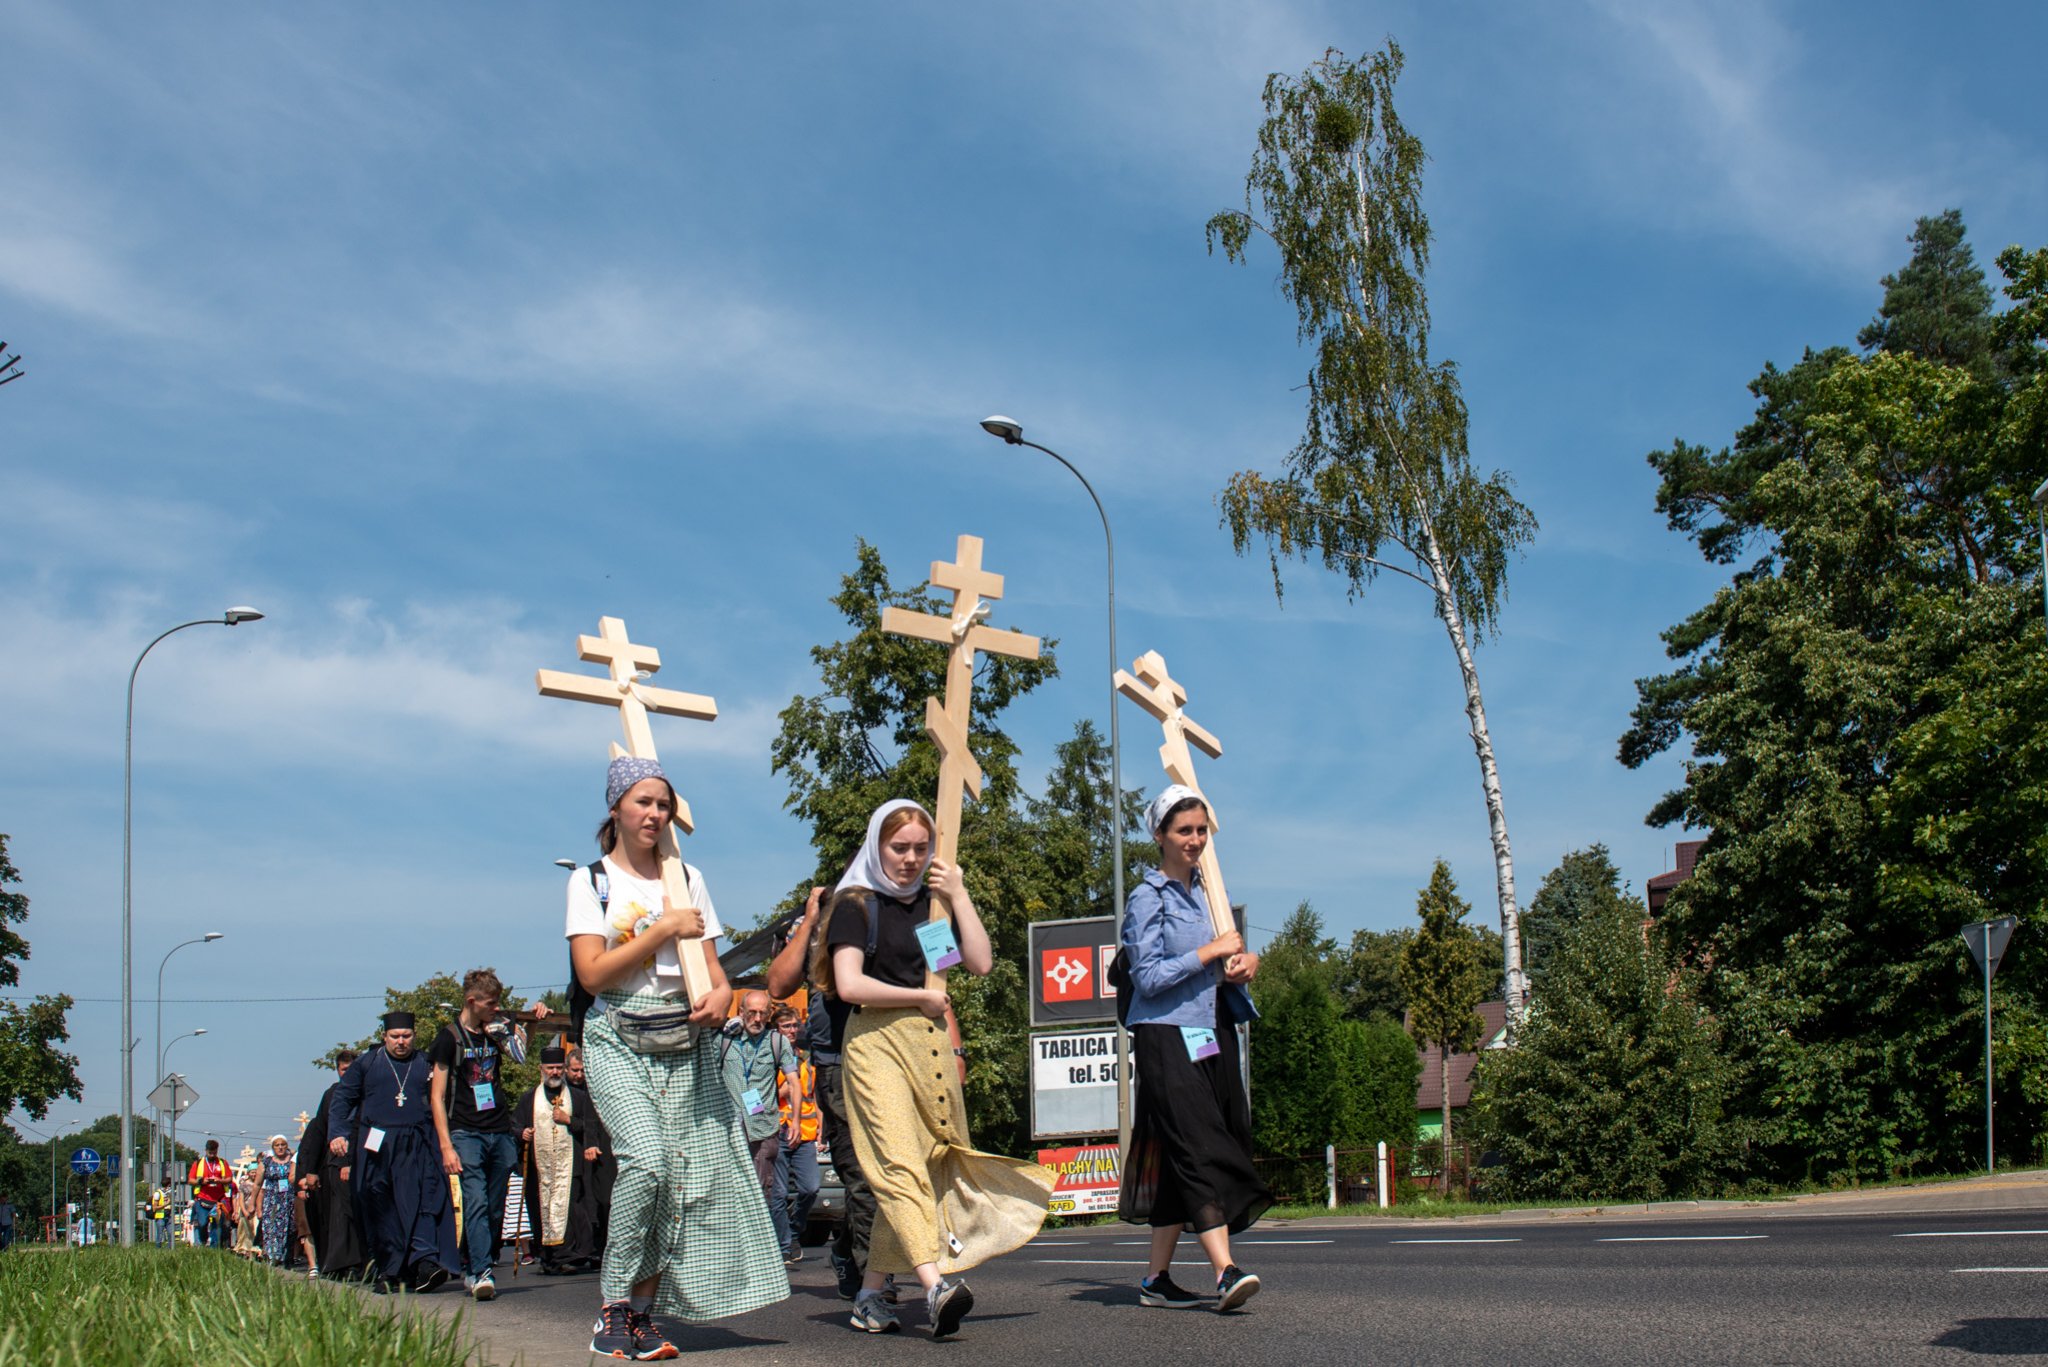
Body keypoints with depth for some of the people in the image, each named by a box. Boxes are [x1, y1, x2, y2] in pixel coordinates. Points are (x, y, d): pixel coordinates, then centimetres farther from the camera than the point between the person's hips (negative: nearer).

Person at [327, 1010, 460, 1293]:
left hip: (416, 1147, -1)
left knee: (425, 1198, -17)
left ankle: (425, 1262, -28)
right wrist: (337, 1133, -3)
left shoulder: (426, 1065, 11)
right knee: (380, 1211, 2)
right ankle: (387, 1272, 9)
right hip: (376, 1147, 1)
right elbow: (341, 1098, 11)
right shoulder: (367, 1064, 9)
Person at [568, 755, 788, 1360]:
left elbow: (713, 967, 15)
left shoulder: (687, 878, 16)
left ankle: (643, 1312, 0)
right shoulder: (591, 881, 6)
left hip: (686, 1043, 4)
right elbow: (592, 973, -5)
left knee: (688, 1172, -8)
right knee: (647, 1161, -23)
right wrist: (663, 929, -8)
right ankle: (613, 1304, -11)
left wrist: (720, 996, -8)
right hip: (619, 1042, -4)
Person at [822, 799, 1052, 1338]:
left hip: (931, 1041, 6)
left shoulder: (936, 902, 15)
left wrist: (959, 897, 1)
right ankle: (935, 1285, -35)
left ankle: (869, 1296, 11)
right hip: (877, 1039, -6)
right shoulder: (857, 905, 0)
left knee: (929, 1167, 3)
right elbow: (849, 984, -11)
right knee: (900, 1163, -19)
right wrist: (922, 997, -4)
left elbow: (980, 962, 5)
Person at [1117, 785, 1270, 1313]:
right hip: (1167, 1038, -7)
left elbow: (1227, 958, 24)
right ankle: (1225, 1271, -24)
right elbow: (1148, 977, -13)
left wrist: (1244, 962, 1)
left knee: (1180, 1160, 6)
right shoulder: (1148, 897, -5)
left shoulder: (1205, 890, 16)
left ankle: (1156, 1278, 11)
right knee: (1200, 1149, -17)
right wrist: (1211, 953, -11)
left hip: (1212, 1036, 7)